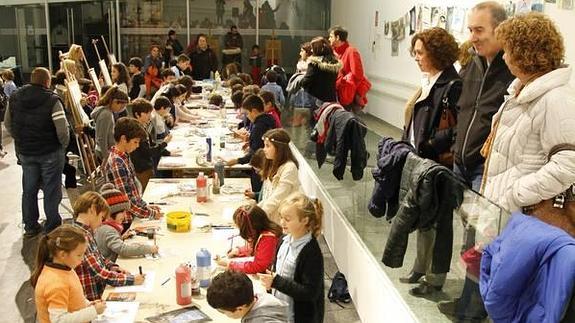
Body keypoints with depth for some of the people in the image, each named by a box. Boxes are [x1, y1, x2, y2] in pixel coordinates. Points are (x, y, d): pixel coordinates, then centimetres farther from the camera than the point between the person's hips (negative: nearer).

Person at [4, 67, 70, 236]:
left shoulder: (14, 97, 0)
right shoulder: (52, 100, -18)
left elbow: (8, 124, 8)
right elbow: (62, 129, -22)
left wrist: (21, 140, 18)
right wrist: (64, 144, -3)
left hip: (25, 152, 5)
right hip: (50, 152, -5)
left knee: (29, 189, 16)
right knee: (51, 190, 7)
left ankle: (30, 226, 27)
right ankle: (52, 226, 15)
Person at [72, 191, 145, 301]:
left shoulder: (87, 232, 9)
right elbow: (99, 273, -22)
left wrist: (113, 267, 4)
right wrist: (131, 279, -18)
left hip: (101, 291, 9)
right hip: (92, 299, -9)